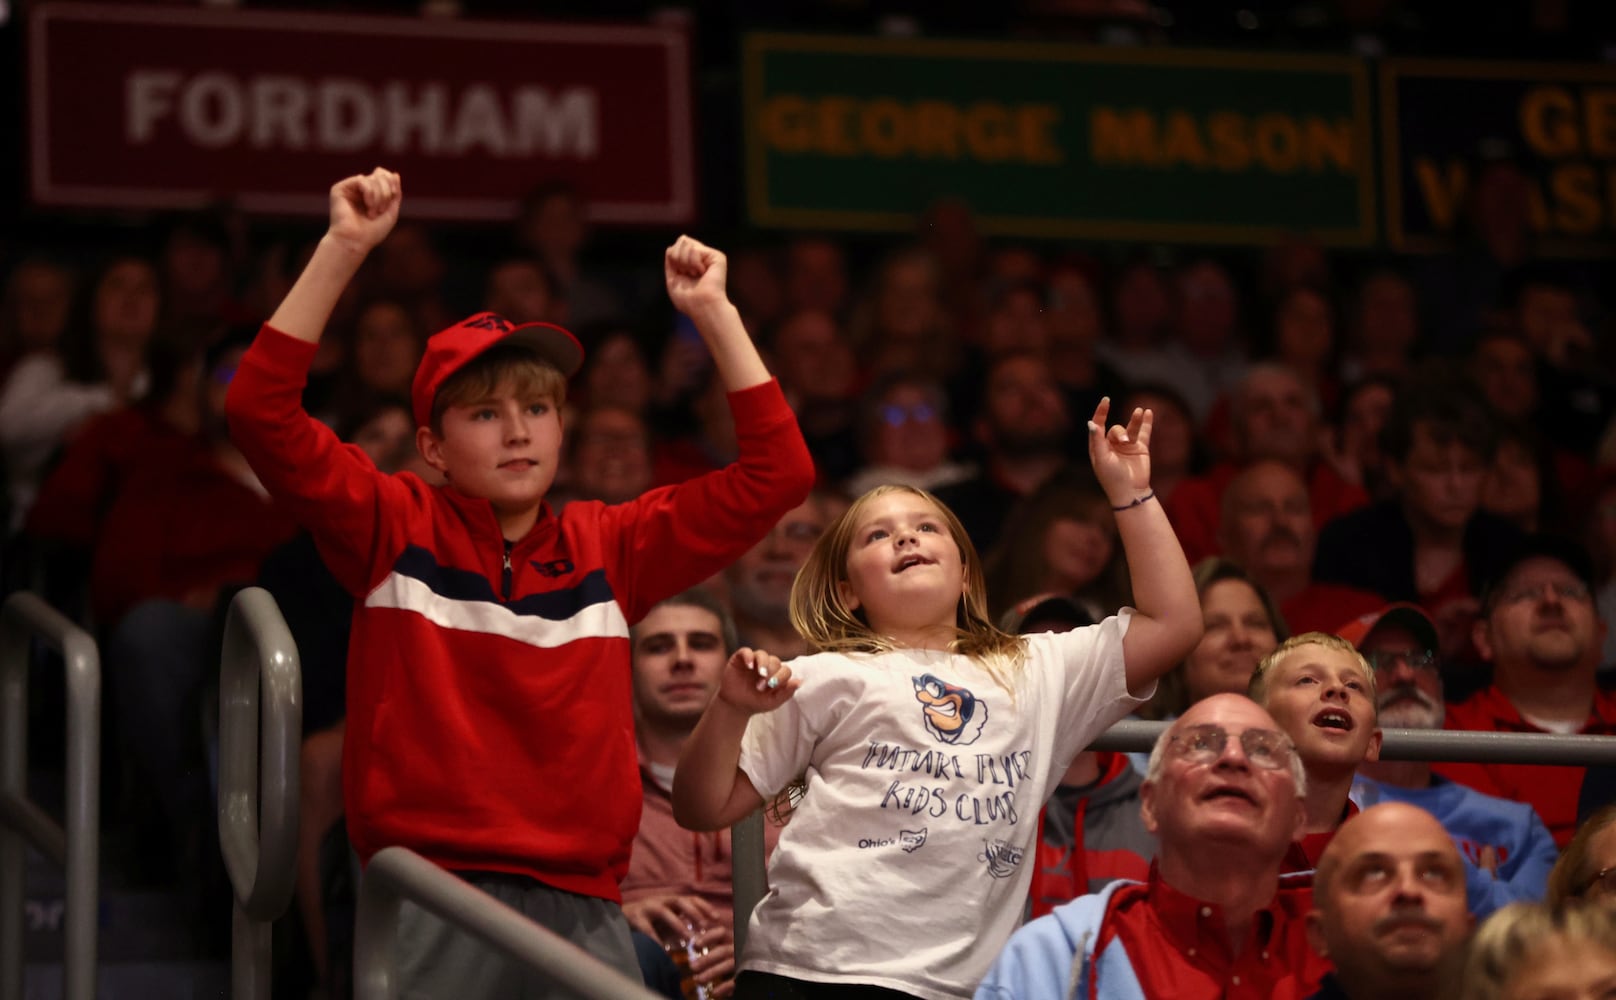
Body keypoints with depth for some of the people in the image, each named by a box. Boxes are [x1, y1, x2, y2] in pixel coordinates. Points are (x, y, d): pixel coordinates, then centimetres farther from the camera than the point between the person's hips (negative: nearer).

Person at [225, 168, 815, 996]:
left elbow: (777, 471, 12)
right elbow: (261, 410, -5)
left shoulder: (609, 548, 13)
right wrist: (343, 249, -8)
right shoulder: (394, 529, 6)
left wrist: (713, 312, 9)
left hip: (581, 904, 3)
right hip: (431, 903, -3)